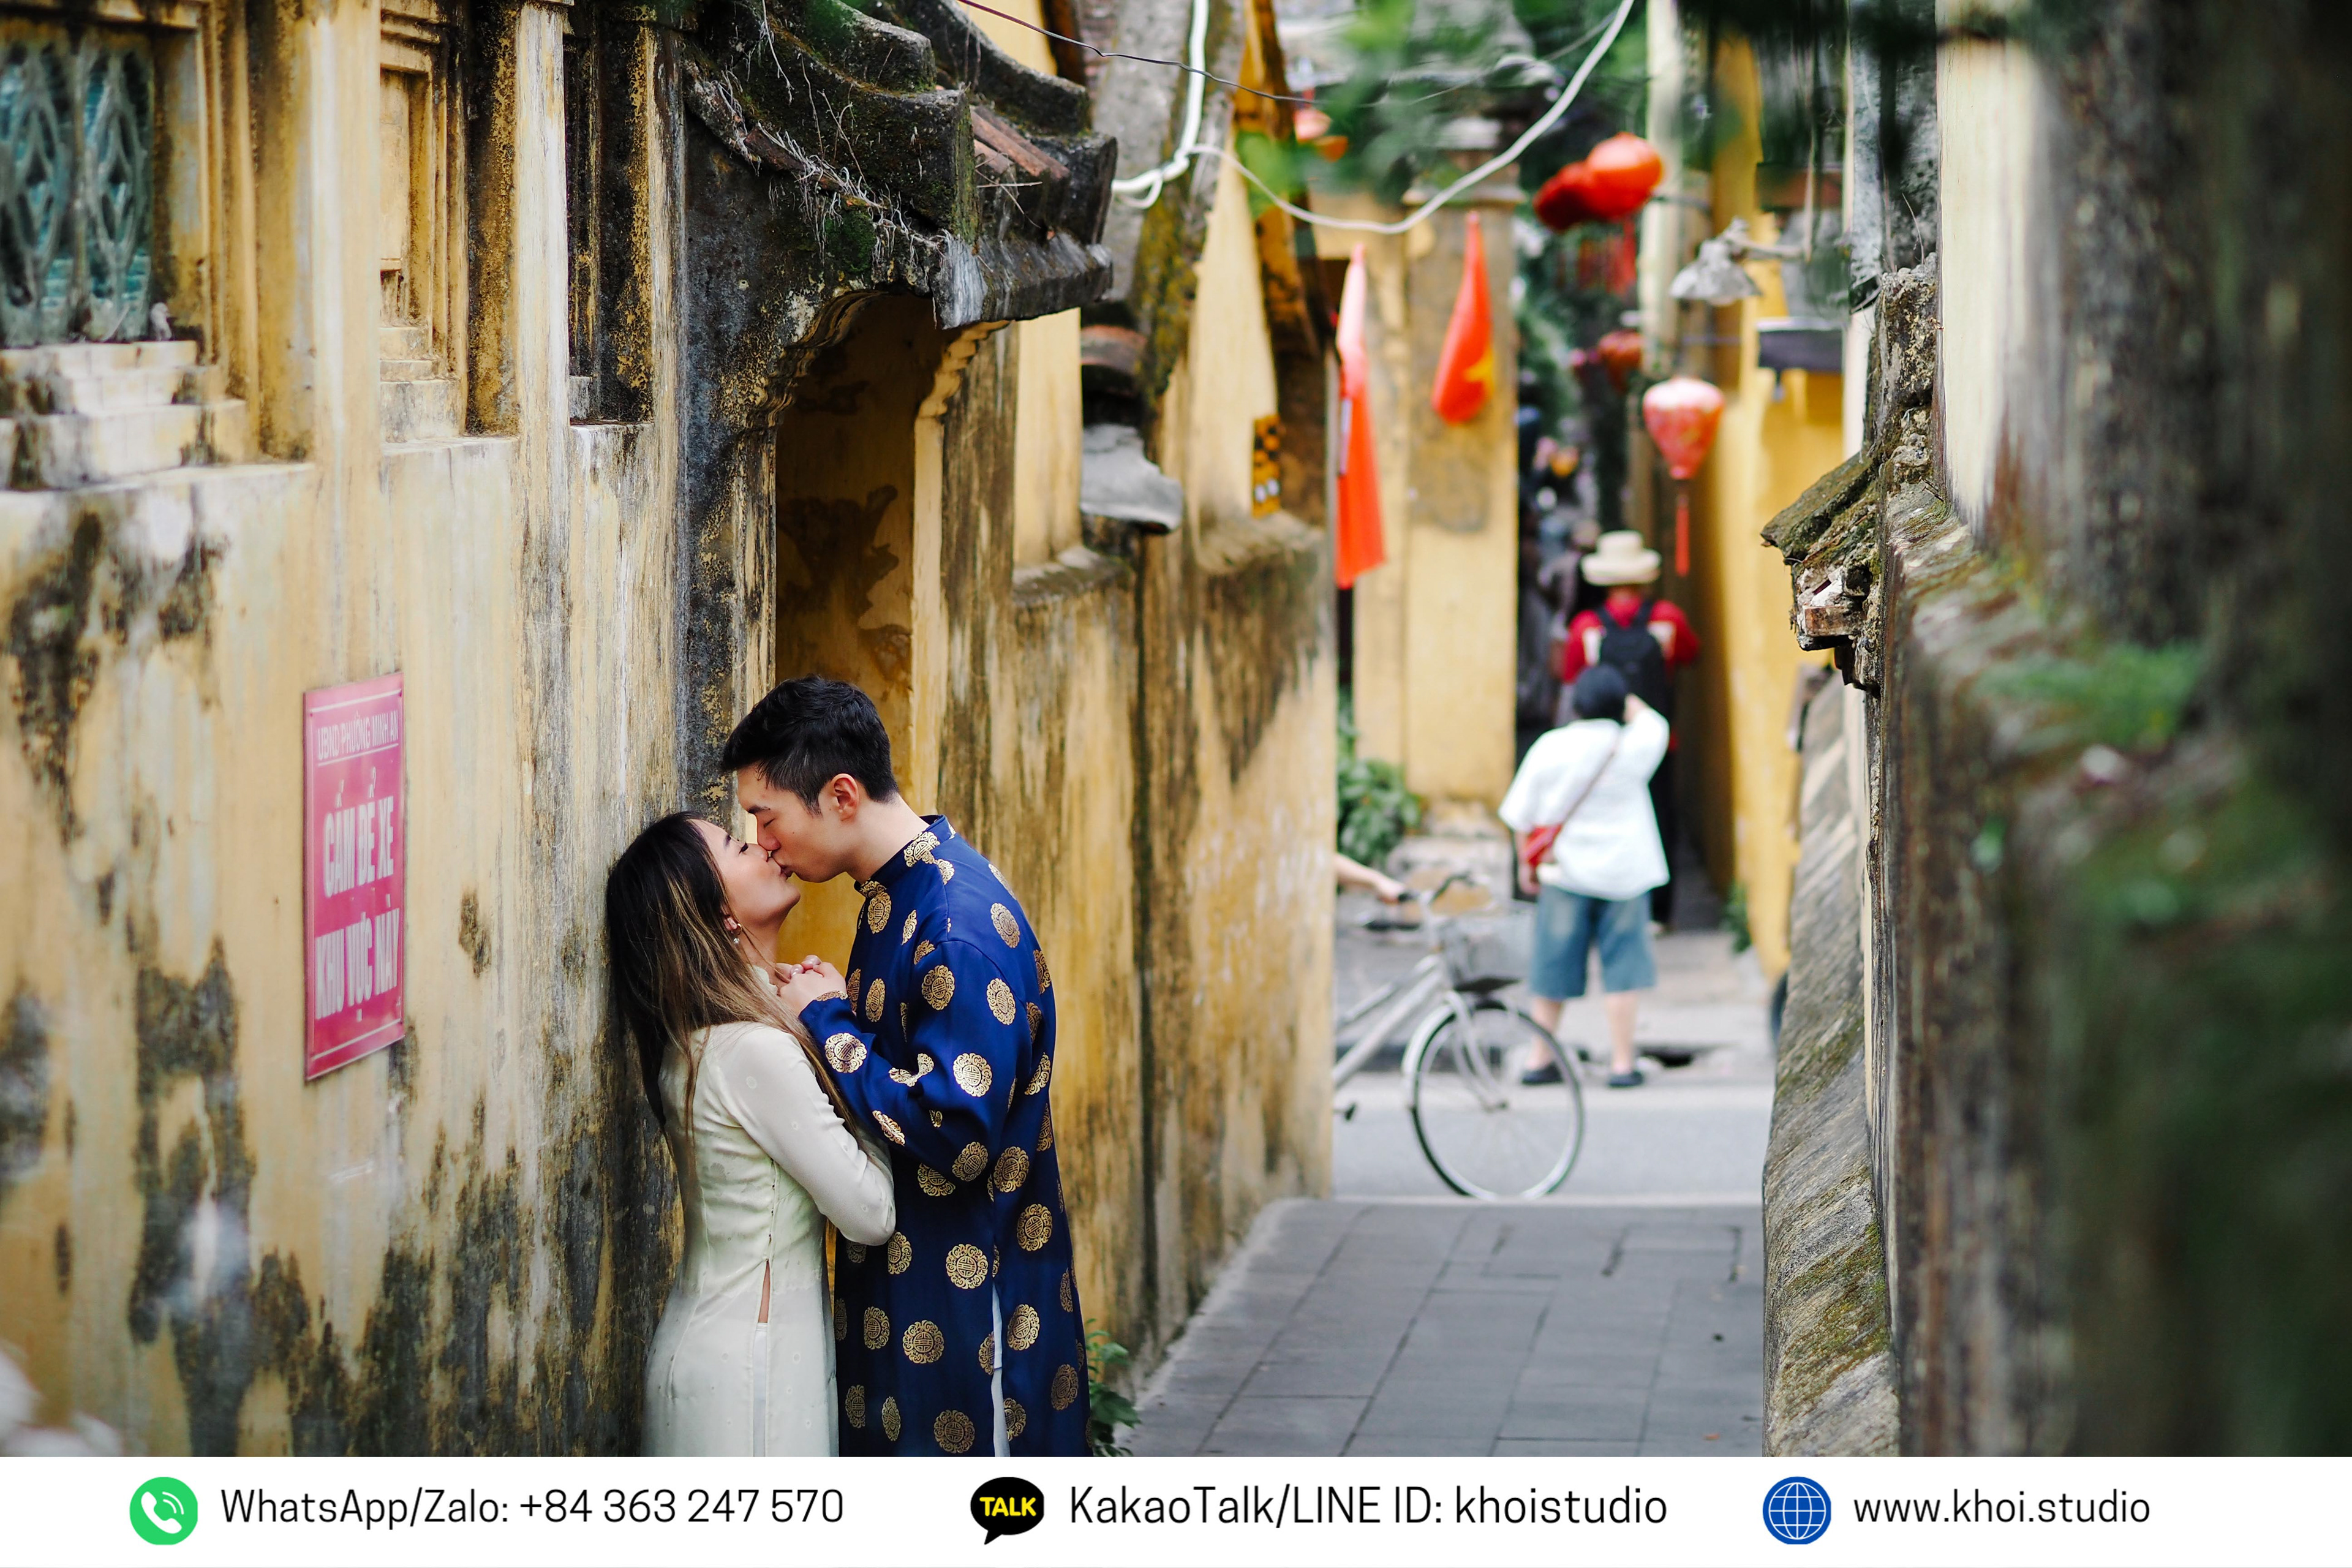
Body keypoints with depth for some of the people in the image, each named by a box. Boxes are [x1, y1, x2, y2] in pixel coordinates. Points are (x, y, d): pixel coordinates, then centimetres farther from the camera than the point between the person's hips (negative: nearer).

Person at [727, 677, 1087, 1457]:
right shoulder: (899, 891, 9)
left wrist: (828, 1024, -17)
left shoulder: (961, 924, -22)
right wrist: (826, 1012, 2)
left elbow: (956, 1136, -27)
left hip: (969, 1305, -10)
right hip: (902, 1288, 10)